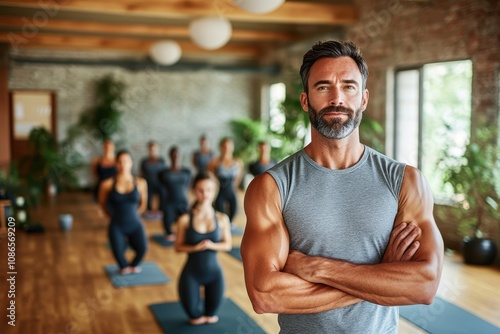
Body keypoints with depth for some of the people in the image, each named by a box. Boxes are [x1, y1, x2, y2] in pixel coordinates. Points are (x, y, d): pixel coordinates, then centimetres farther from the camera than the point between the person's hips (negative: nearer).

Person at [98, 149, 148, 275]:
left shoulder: (140, 183, -4)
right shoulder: (108, 184, -8)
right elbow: (103, 203, 9)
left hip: (135, 224, 1)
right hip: (117, 226, 0)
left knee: (142, 248, -25)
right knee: (119, 256, -15)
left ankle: (133, 265, 14)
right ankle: (125, 267, 28)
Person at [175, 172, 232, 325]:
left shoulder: (222, 219, -9)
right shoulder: (185, 219, -13)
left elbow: (228, 245, -2)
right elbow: (178, 247, -7)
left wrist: (212, 245, -22)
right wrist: (195, 247, -25)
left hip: (214, 272, 1)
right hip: (191, 272, -1)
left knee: (212, 315, 11)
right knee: (194, 316, 3)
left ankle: (209, 315, 47)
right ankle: (199, 315, 39)